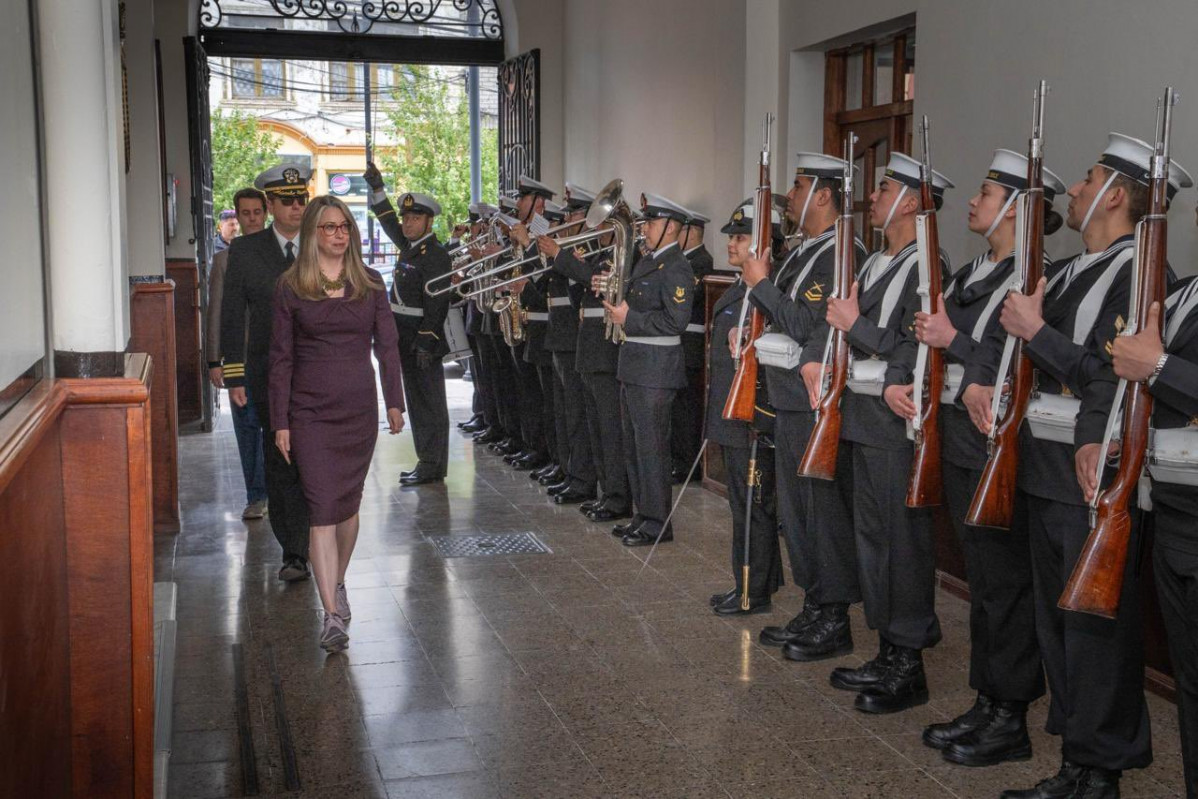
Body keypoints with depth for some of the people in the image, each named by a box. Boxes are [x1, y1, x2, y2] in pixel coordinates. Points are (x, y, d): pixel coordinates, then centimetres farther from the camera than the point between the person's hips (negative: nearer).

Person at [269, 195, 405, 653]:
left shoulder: (369, 283, 6)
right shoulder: (291, 286, 0)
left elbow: (387, 345, 9)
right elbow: (281, 357, 0)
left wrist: (394, 401, 3)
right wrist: (280, 421, -3)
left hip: (359, 408, 3)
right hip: (310, 411, -2)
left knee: (348, 504, 13)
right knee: (323, 509, -9)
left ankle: (337, 584, 34)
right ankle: (332, 615, -11)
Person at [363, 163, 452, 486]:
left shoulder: (435, 255, -15)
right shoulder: (409, 247, 12)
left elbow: (436, 303, -20)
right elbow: (387, 220, 30)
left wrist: (425, 344, -24)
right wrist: (376, 187, 25)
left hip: (423, 340, -9)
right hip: (406, 340, 9)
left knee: (428, 403, -3)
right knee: (418, 401, 13)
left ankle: (432, 466, 2)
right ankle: (427, 462, 20)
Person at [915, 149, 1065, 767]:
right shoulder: (969, 275, 14)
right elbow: (933, 335, 5)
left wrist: (955, 343, -16)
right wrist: (970, 381, -15)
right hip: (960, 441, 8)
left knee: (1003, 582, -1)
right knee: (980, 578, 14)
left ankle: (1010, 721, 11)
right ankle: (985, 704, 25)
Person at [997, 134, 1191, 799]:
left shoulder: (1140, 275, -13)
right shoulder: (1062, 273, 14)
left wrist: (1034, 330, -16)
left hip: (1092, 477, -9)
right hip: (1043, 470, 9)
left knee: (1094, 622, -1)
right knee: (1053, 615, 16)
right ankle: (1074, 741, 29)